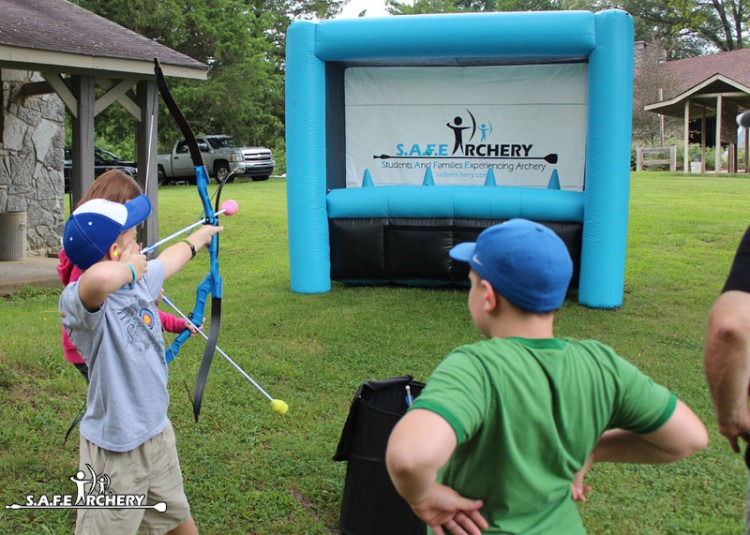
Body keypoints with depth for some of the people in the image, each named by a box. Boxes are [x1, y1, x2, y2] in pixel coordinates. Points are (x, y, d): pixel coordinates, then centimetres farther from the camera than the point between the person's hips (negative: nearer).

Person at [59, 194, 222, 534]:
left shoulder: (140, 280, 0)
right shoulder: (79, 302, -25)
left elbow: (170, 259, 23)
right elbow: (100, 277, -51)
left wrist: (200, 235, 42)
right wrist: (129, 269, -27)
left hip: (159, 433, 8)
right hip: (114, 452, -8)